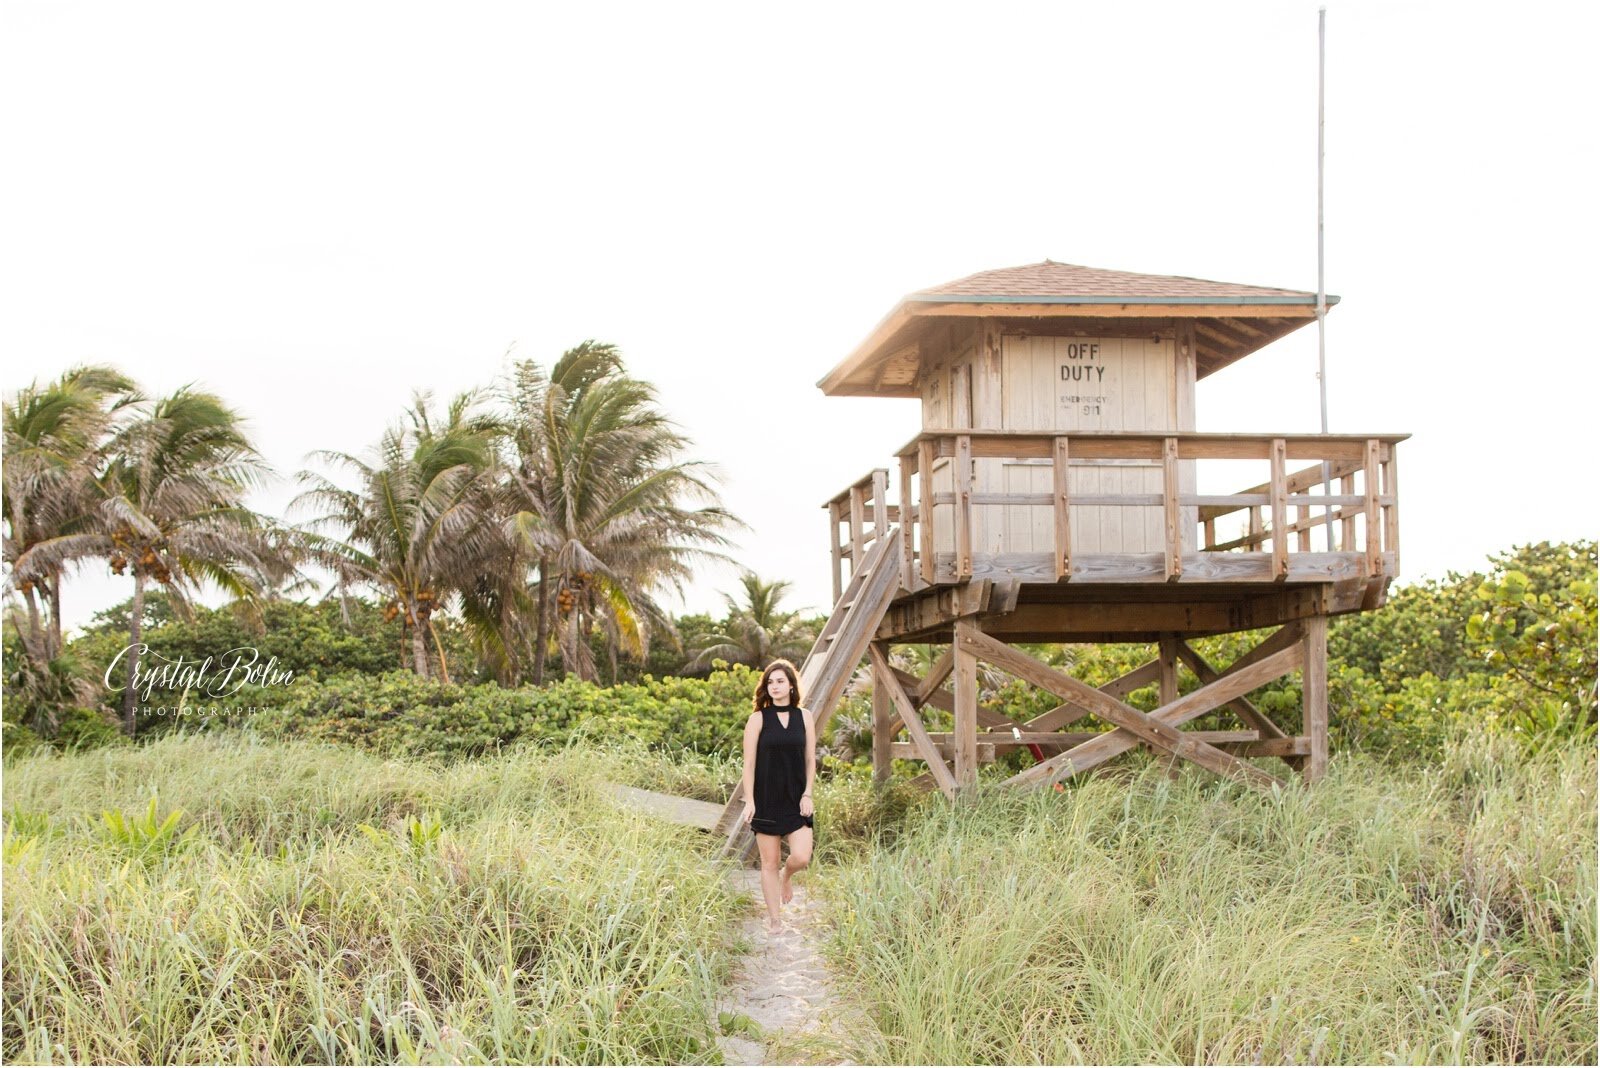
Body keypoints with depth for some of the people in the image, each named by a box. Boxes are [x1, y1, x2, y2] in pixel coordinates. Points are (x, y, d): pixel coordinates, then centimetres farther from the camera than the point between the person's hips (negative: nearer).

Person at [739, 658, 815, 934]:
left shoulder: (804, 717, 4)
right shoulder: (758, 719, -2)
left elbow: (810, 759, 7)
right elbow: (749, 763, -3)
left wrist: (807, 794, -2)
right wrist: (749, 801, -9)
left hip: (796, 800, 1)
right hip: (766, 799, -1)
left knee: (801, 857, -13)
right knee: (769, 862, 3)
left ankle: (786, 876, 23)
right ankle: (774, 920, 16)